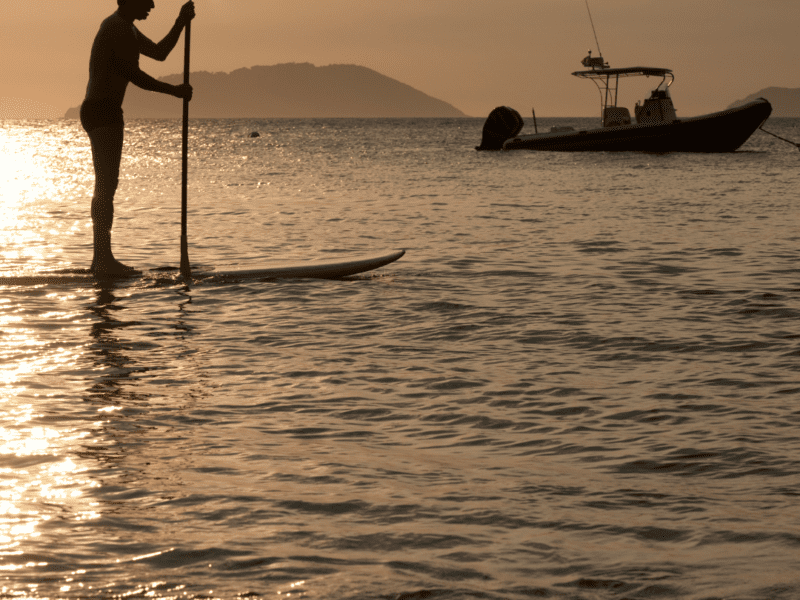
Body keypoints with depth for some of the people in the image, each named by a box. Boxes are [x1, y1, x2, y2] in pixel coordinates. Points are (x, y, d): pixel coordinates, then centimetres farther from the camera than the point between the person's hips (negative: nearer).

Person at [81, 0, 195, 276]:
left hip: (101, 111, 11)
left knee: (106, 185, 13)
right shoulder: (119, 27, -14)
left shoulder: (126, 28, 20)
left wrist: (181, 23, 16)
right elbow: (134, 75, -18)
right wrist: (174, 91, -9)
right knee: (106, 185, -11)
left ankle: (101, 258, 17)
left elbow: (159, 53, 26)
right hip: (104, 111, -11)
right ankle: (104, 260, -13)